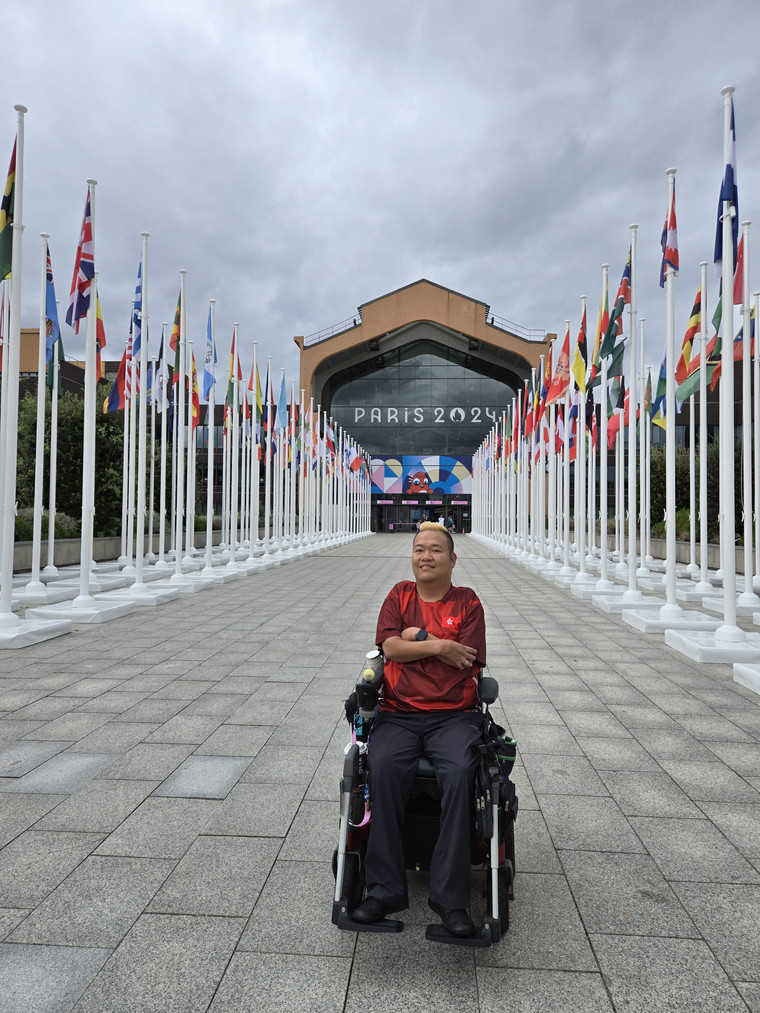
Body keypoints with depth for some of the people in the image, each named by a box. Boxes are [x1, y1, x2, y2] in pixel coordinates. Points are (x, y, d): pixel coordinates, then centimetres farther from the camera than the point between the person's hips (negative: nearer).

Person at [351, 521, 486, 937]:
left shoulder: (467, 602, 9)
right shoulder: (400, 595, 15)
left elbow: (467, 663, -3)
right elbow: (390, 646, 0)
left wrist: (419, 638, 0)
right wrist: (439, 646, -6)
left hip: (453, 715, -1)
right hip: (398, 713, 1)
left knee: (459, 774, -30)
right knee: (383, 769, -28)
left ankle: (451, 897, -20)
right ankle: (385, 889, -19)